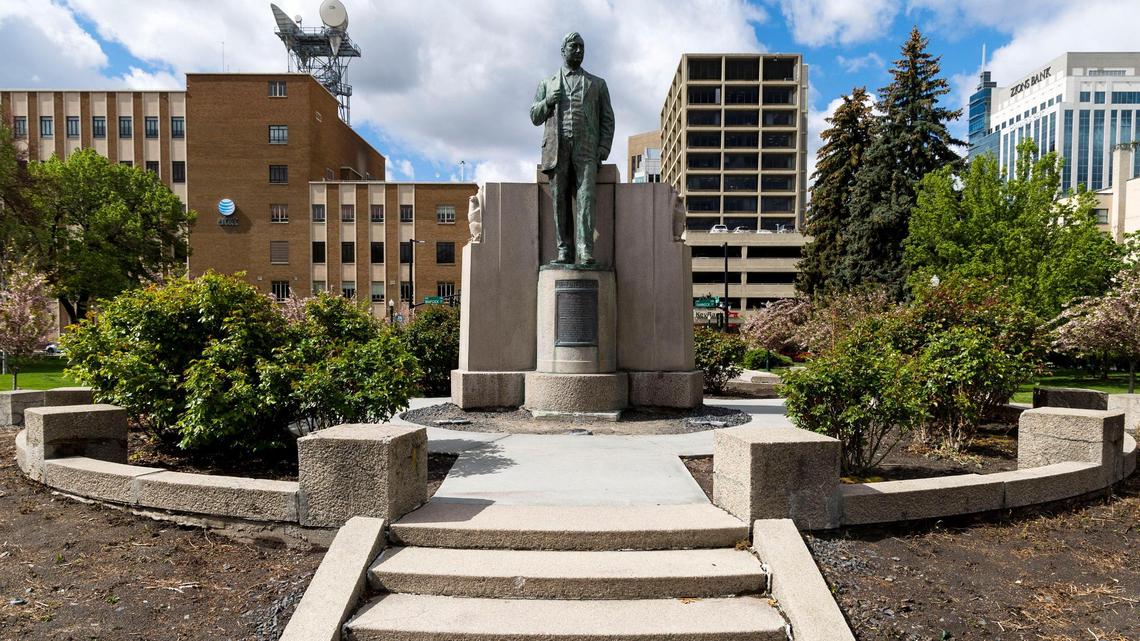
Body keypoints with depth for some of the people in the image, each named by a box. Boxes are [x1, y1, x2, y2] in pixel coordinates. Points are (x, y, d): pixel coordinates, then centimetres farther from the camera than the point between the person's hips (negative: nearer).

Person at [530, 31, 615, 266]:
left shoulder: (597, 84, 22)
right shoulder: (547, 84, 23)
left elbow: (607, 119, 14)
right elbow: (534, 117, 20)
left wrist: (603, 149, -1)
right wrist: (548, 101, -1)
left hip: (586, 149, -1)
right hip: (557, 149, 1)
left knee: (585, 197, -16)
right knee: (560, 201, -5)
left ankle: (585, 251, -23)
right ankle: (564, 251, -4)